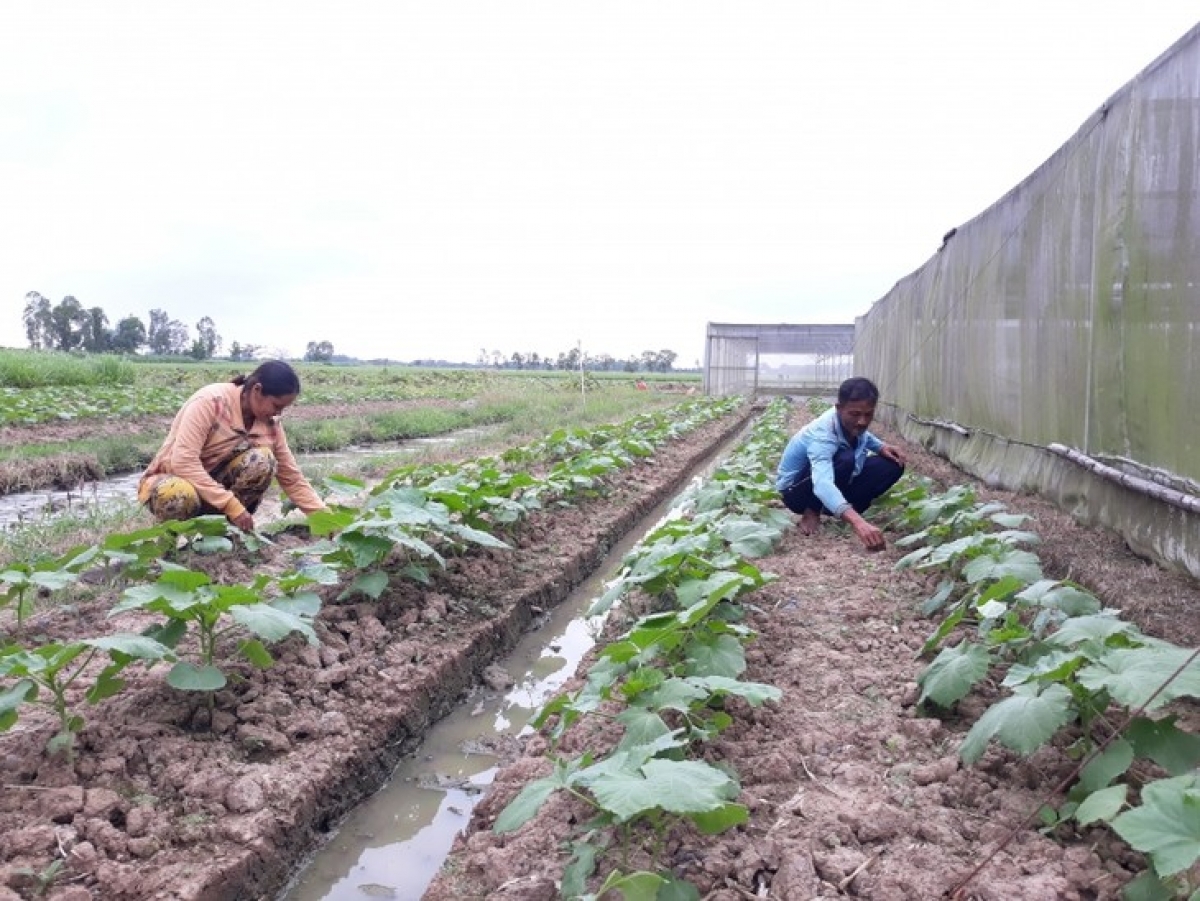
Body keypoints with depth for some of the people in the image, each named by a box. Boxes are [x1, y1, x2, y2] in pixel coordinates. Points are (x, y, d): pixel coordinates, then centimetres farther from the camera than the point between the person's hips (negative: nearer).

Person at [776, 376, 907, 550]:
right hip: (796, 490, -8)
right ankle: (811, 512, -13)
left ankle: (835, 509, 2)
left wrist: (881, 447, -9)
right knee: (846, 460, -36)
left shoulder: (850, 421, -15)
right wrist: (857, 522, -71)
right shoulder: (822, 434, -37)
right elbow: (822, 484, -56)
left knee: (892, 465, -8)